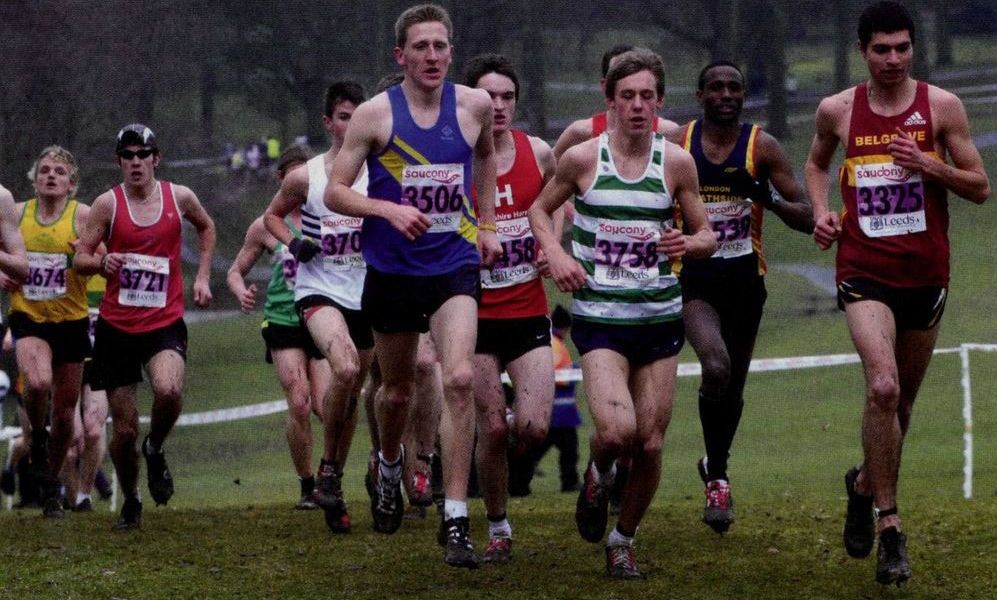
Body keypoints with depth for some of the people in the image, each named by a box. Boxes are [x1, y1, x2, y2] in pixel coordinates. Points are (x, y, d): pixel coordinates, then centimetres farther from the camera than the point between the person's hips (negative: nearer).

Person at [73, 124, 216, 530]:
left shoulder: (179, 197, 3)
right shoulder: (108, 203, -2)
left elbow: (206, 227, 25)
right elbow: (79, 258, -3)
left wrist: (202, 276, 15)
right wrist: (101, 262, -25)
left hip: (165, 323, 0)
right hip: (116, 326, 0)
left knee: (169, 391, -30)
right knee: (124, 428, 2)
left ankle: (155, 450, 3)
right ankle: (130, 503, 26)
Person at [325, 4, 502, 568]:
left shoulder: (474, 105, 0)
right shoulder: (376, 114, -7)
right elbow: (335, 191, -4)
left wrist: (487, 224, 17)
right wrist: (389, 209, -20)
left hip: (455, 267, 0)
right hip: (393, 268, 0)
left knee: (460, 379, -20)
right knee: (398, 388, 15)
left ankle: (456, 521, -18)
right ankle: (389, 467, 50)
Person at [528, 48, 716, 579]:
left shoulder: (676, 162, 0)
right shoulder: (582, 158, -3)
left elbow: (708, 236, 8)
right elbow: (539, 210, 13)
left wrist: (688, 244, -15)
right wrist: (555, 254, -5)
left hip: (660, 316, 2)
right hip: (600, 316, -2)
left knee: (650, 444, 1)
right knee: (616, 431, -21)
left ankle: (623, 540, 23)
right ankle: (598, 474, 15)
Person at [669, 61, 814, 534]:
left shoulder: (762, 147, -2)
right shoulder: (675, 145, -1)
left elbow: (807, 219, -4)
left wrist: (768, 198, -22)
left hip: (745, 281, 2)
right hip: (693, 278, -2)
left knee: (733, 386, 13)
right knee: (716, 367, -26)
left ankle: (715, 464, 41)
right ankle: (717, 478, -10)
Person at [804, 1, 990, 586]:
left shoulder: (942, 106, -1)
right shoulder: (837, 111, 2)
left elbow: (981, 187, 1)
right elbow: (817, 162, 23)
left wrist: (930, 166, -16)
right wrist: (821, 210, 4)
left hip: (926, 273, 2)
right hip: (865, 271, -2)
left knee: (903, 399, 14)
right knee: (883, 387, -22)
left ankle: (865, 483, 43)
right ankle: (889, 528, -16)